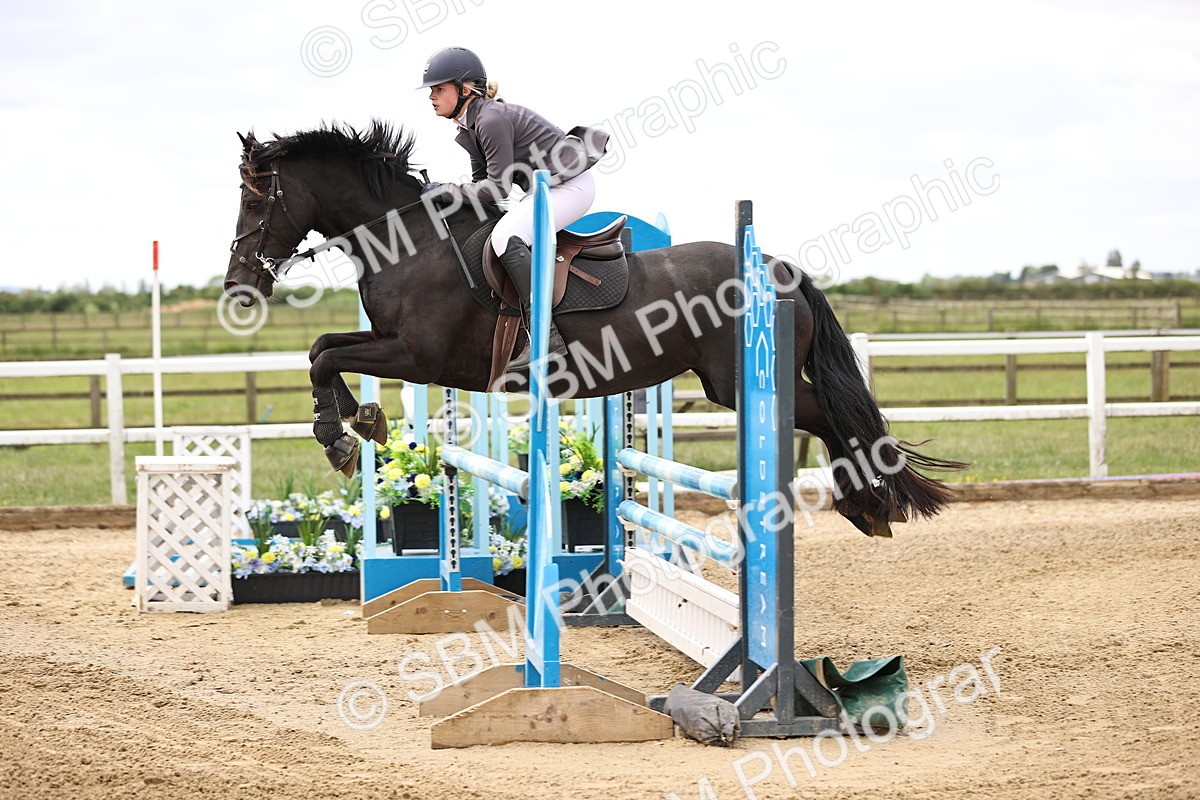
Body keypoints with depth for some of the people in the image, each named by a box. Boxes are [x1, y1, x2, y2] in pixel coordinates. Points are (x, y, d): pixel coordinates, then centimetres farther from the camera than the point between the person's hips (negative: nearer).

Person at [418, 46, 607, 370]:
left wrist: (447, 191, -16)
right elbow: (481, 183, 13)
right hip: (550, 187, 11)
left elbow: (498, 187, -22)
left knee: (506, 237, -28)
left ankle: (546, 335, -30)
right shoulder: (470, 126, 9)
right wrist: (445, 198, 0)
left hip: (571, 185, -11)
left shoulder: (492, 119, -21)